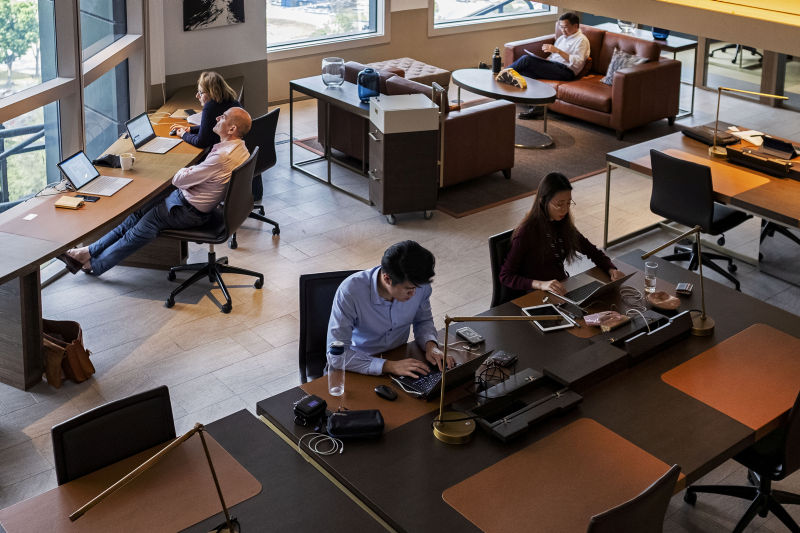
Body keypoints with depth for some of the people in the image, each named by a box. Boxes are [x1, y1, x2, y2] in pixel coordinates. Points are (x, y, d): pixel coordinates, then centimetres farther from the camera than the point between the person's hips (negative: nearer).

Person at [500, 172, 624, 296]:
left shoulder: (564, 225, 8)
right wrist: (541, 284, -29)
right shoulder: (527, 232, -13)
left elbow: (592, 251, 19)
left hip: (563, 289, 7)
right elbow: (505, 276, -15)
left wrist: (611, 270, -2)